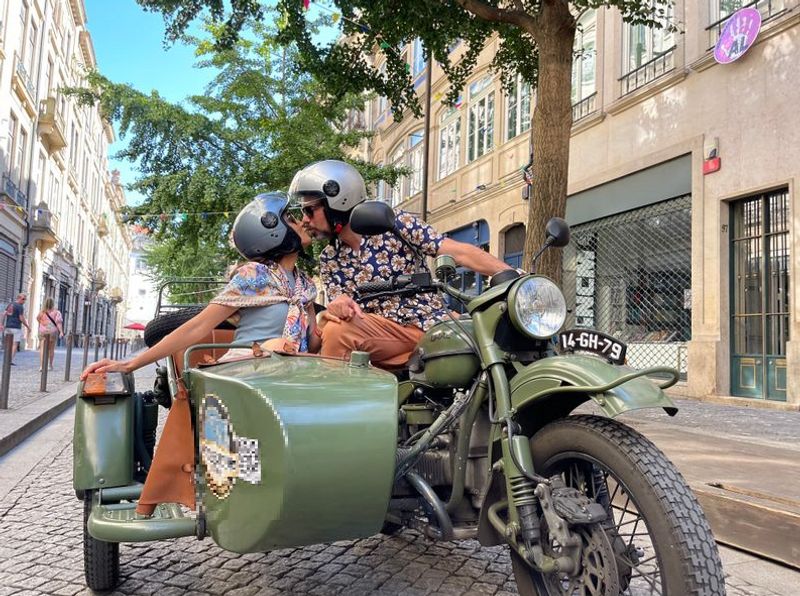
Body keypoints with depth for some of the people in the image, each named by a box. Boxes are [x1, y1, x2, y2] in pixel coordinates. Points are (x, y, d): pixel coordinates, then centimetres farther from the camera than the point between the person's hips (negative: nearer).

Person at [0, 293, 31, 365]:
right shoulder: (20, 307, -9)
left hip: (8, 326, 7)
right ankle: (11, 359, -7)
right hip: (16, 327, -7)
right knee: (15, 343, -3)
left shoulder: (10, 304, 14)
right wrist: (27, 326, -3)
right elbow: (21, 318, -13)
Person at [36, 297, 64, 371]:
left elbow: (38, 319, 12)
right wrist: (61, 332, -15)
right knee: (51, 349, 13)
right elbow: (58, 322, -11)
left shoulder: (41, 312, 0)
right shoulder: (56, 312, -5)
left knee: (42, 349, -2)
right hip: (53, 332, 0)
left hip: (43, 332, 0)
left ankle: (41, 365, -14)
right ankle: (50, 365, 23)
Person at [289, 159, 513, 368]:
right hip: (387, 331, 2)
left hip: (431, 324, -2)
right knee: (335, 330, -26)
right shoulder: (329, 260, 9)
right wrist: (337, 306, -23)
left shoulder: (395, 224, -4)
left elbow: (459, 252, -10)